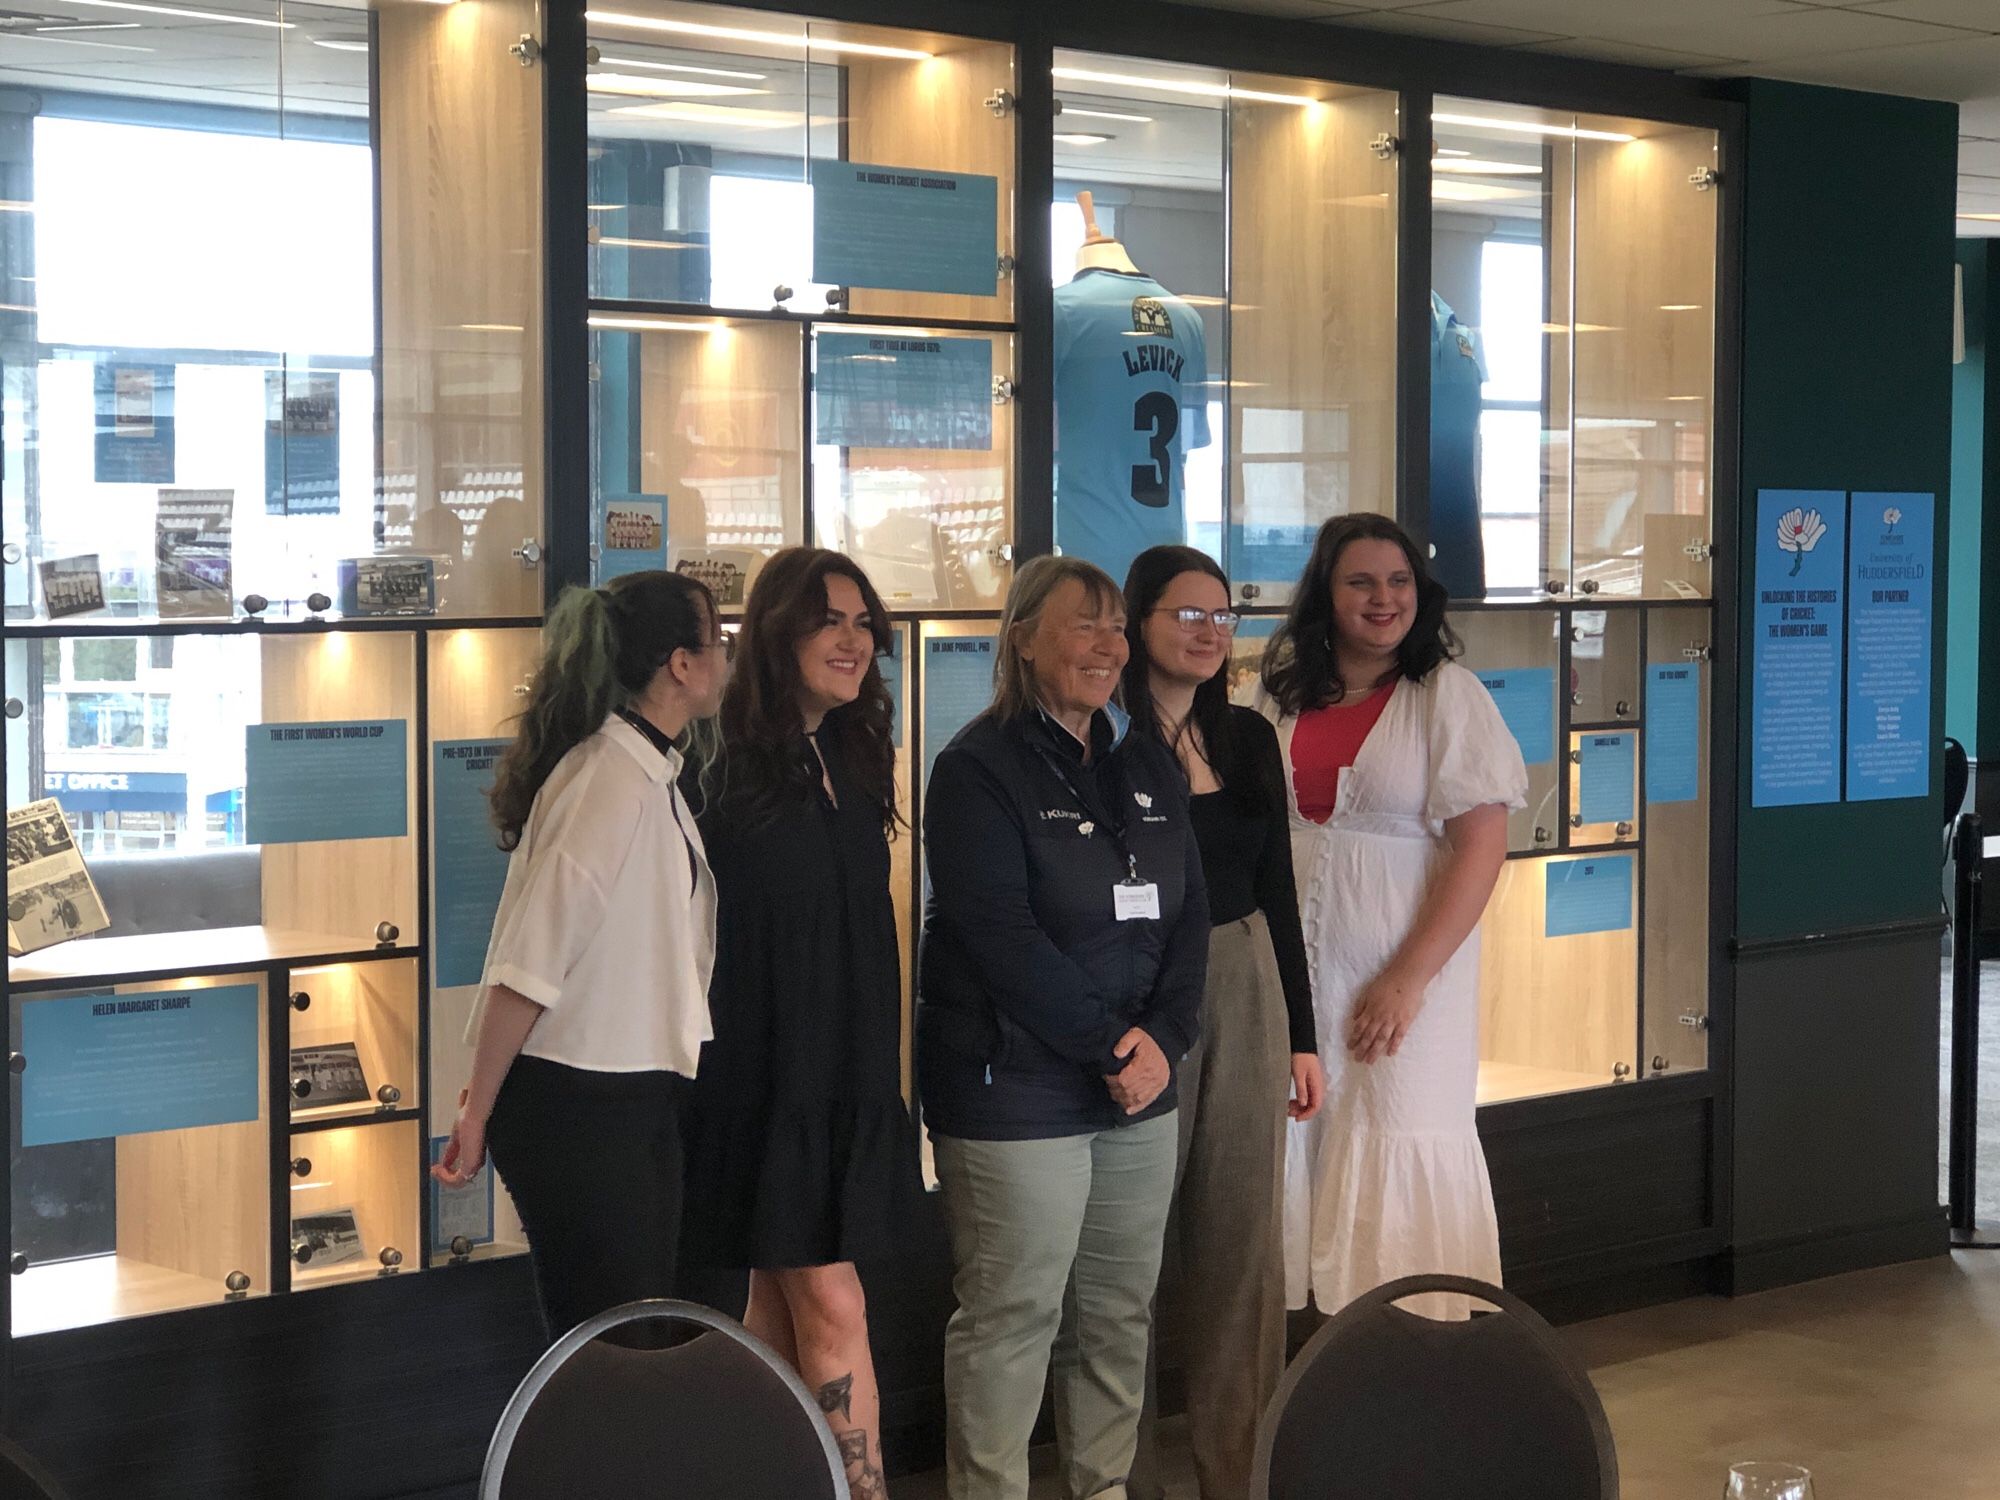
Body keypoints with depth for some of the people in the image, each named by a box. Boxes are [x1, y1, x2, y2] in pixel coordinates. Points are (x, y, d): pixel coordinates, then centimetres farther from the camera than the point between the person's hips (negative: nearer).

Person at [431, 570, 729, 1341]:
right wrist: (476, 1114, -17)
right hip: (579, 1107, -9)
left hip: (638, 1101, 9)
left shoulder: (650, 773, 11)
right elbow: (527, 964, -21)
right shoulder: (612, 780, -19)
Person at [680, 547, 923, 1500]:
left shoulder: (852, 765, 11)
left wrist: (880, 1078, 15)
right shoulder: (729, 772, -14)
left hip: (847, 1073, 7)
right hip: (766, 1077, -7)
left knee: (779, 1306, 13)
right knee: (831, 1307, -8)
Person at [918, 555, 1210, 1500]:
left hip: (1139, 1095, 6)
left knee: (1121, 1312, 12)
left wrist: (1163, 1037, -6)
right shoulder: (979, 769, -7)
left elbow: (1187, 915, 10)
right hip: (1013, 1092, -6)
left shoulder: (1149, 767, 14)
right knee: (1011, 1317, -3)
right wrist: (1110, 1042, -14)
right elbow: (999, 933, -15)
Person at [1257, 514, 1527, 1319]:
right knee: (1300, 1152, 5)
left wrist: (1409, 979, -15)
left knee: (1401, 1155, -3)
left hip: (1406, 971, -4)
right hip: (1293, 971, 4)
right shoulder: (1285, 696, 10)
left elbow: (1482, 846, -10)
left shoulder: (1447, 694, -4)